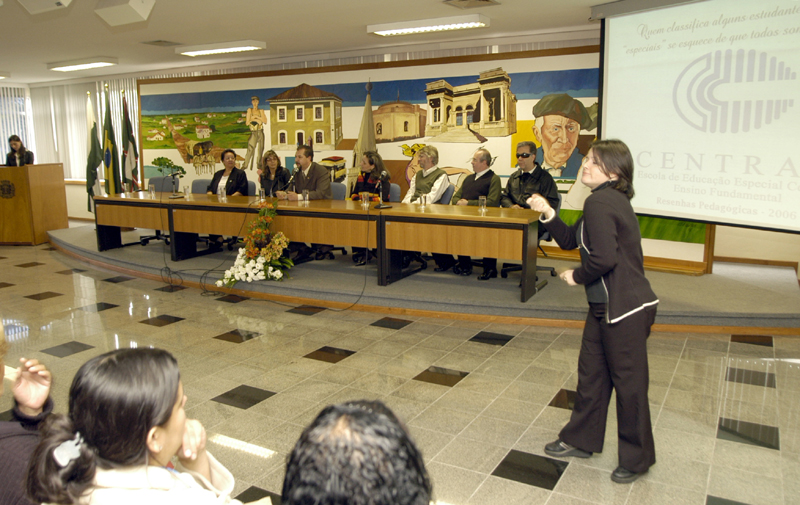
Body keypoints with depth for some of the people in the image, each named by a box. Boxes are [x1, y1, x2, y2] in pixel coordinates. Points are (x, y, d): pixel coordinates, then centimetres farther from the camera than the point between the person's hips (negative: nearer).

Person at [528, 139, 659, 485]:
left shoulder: (600, 202, -19)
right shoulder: (610, 200, 13)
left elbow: (604, 258, -27)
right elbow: (569, 240, 17)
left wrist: (577, 277, -9)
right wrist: (548, 214, 3)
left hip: (626, 308, -10)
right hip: (605, 306, 10)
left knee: (628, 382, 5)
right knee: (590, 373, 18)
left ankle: (637, 459, 23)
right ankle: (580, 441, 34)